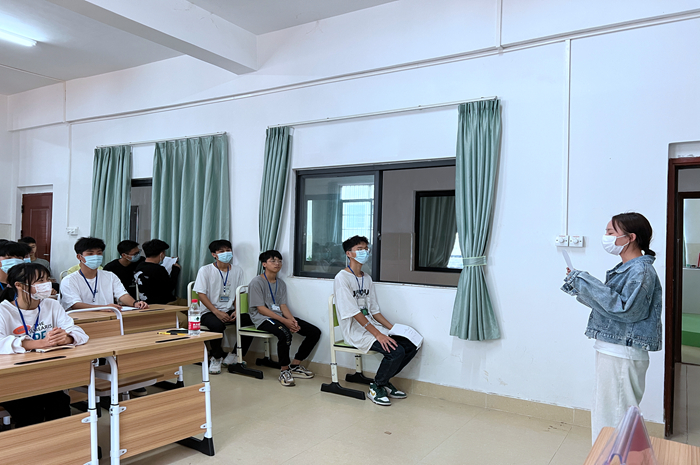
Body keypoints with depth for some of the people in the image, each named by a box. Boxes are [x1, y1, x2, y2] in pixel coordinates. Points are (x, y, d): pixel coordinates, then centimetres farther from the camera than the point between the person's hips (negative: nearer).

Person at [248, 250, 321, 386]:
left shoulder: (281, 283, 16)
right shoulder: (256, 282, -6)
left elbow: (283, 305, 8)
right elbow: (261, 309, -13)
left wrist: (292, 320, -14)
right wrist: (284, 321, -20)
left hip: (280, 317, 8)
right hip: (263, 319, -7)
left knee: (315, 332, -6)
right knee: (285, 333, -39)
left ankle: (295, 365, 4)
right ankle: (284, 370, -18)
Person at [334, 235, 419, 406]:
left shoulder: (367, 278, 14)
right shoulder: (342, 278, -12)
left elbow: (374, 310, 15)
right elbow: (354, 313, -18)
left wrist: (393, 328, 2)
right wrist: (378, 334, -22)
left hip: (372, 325, 8)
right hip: (355, 330, -8)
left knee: (411, 345, -5)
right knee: (396, 351, -24)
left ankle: (384, 381, 11)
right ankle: (376, 388, 0)